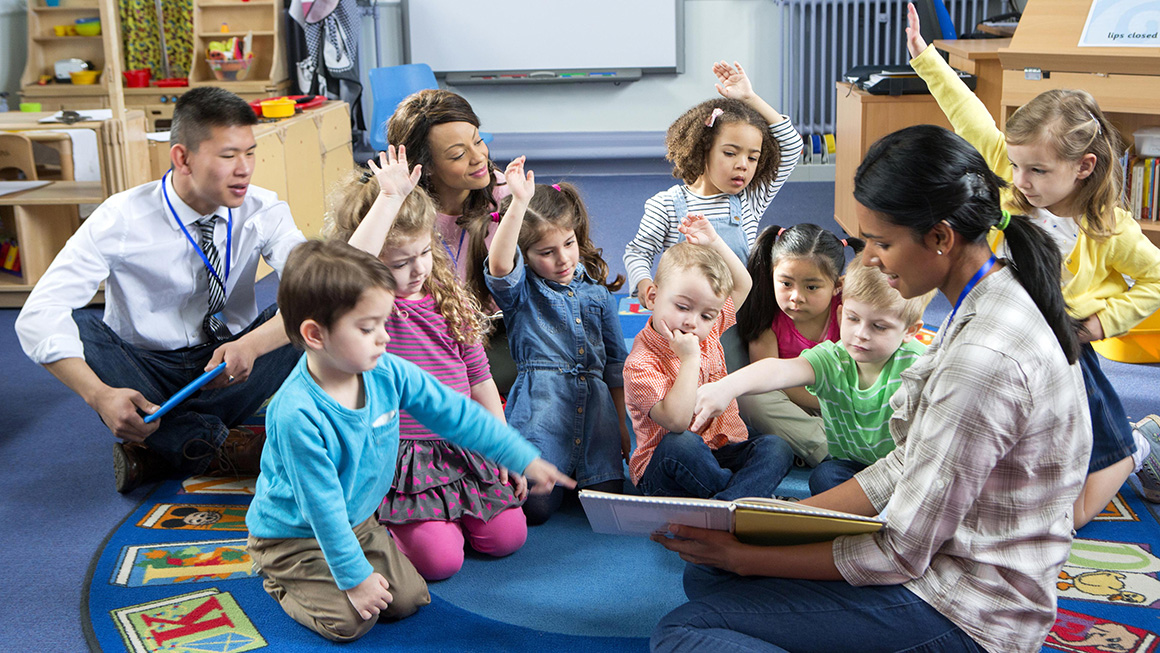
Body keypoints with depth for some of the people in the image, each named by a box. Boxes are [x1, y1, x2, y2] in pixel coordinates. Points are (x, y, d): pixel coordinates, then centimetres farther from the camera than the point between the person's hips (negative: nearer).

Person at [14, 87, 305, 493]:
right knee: (74, 326, -29)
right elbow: (37, 317, -24)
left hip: (229, 368, 2)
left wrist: (251, 344, -44)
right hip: (144, 371, -1)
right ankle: (212, 445, -28)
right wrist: (99, 395, -41)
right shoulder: (121, 220, -17)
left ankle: (154, 447, -24)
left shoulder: (263, 211, -11)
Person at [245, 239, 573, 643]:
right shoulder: (297, 414, -34)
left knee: (409, 599, -1)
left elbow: (456, 413, -4)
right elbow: (322, 505, -26)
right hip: (294, 535, -6)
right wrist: (355, 577, -19)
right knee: (350, 620, -16)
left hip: (357, 521, 6)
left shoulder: (387, 372, -15)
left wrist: (527, 460, -3)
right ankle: (281, 581, 13)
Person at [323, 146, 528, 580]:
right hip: (399, 459, -5)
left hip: (463, 448, 6)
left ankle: (450, 513, 23)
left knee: (507, 536, -4)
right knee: (439, 557, -18)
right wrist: (390, 197, -36)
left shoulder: (450, 301, 6)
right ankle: (382, 525, 12)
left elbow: (480, 381, 12)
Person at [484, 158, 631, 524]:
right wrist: (518, 203, -35)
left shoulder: (596, 287, 16)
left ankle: (580, 471, 24)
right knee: (534, 505, -15)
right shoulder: (520, 290, 2)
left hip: (596, 405, 4)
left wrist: (623, 425, 17)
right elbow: (499, 265, -24)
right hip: (541, 408, -4)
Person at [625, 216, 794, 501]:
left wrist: (714, 243, 8)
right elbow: (677, 421, -32)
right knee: (681, 443, -39)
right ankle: (758, 498, -26)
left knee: (777, 447, -19)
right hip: (663, 470, -6)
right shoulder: (640, 363, -18)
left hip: (721, 454, 7)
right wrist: (690, 359, -29)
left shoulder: (709, 330, 5)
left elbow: (742, 285, 22)